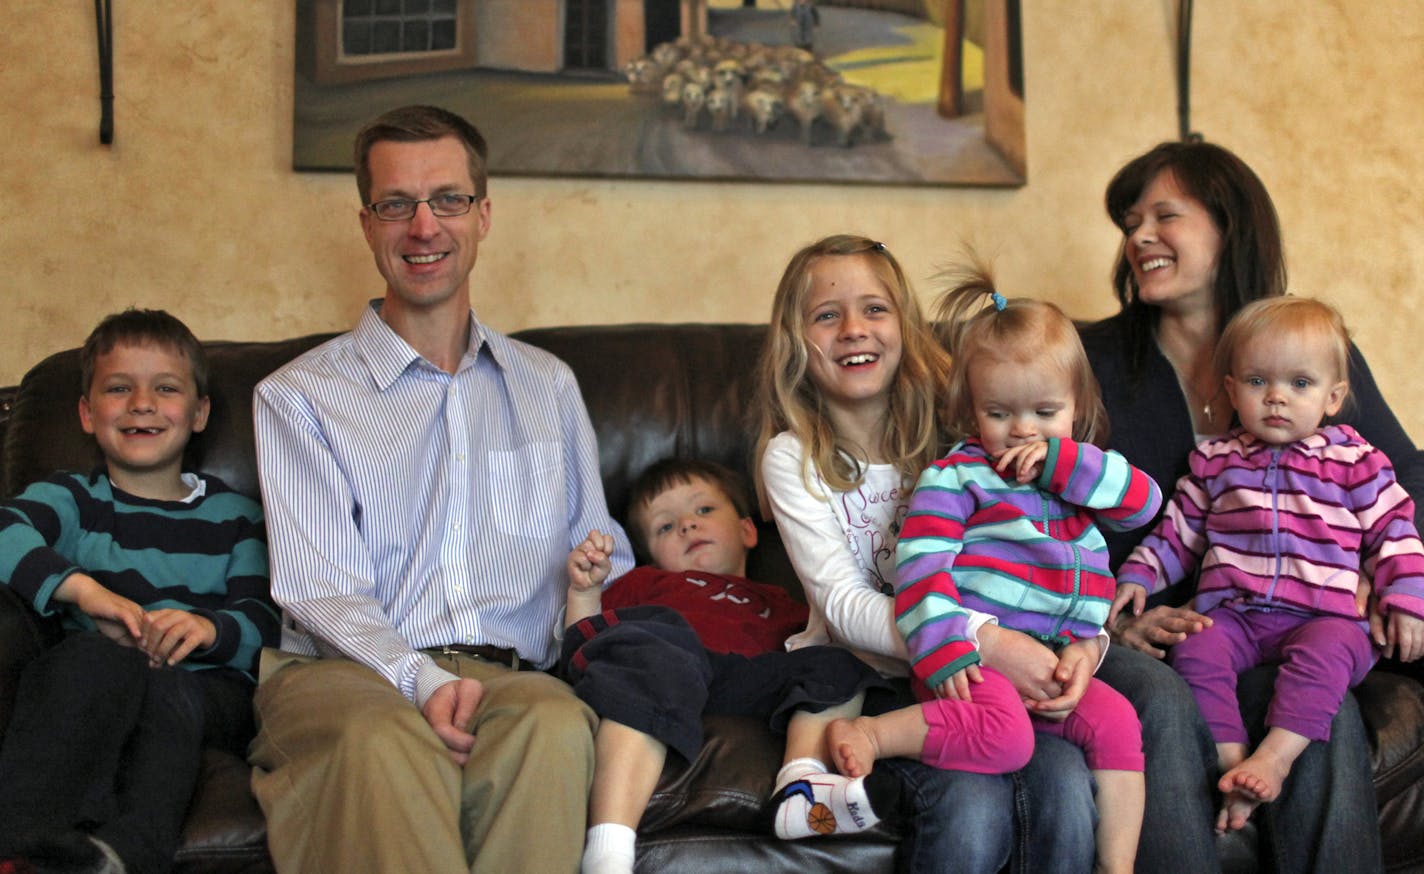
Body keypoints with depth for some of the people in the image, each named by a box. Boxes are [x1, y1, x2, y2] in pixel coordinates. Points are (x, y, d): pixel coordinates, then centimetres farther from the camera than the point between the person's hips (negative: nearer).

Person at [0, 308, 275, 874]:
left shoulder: (234, 514, 23)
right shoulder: (73, 498, 18)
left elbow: (263, 619, 7)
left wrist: (212, 629, -19)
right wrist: (84, 589, -27)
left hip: (209, 691, 1)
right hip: (86, 691, -1)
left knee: (163, 691, -36)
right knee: (97, 654, -37)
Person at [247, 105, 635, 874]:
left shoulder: (548, 386, 23)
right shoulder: (297, 397, 11)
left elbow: (606, 561, 23)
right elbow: (319, 589, -1)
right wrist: (423, 678, -20)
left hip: (508, 677, 3)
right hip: (350, 673, -2)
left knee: (558, 722, -35)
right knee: (387, 737, -40)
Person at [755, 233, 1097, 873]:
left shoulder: (950, 432, 6)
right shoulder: (791, 458, -2)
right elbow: (844, 604, -12)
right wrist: (983, 640, -27)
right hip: (863, 680, -2)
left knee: (1065, 783, -26)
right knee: (972, 803, -30)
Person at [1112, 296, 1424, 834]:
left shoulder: (1354, 463, 9)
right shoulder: (1215, 460, 15)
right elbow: (1179, 531, 22)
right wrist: (1138, 576, 9)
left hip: (1323, 615, -2)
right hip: (1233, 612, 2)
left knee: (1329, 649, -35)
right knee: (1195, 648, -28)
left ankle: (1274, 757, -40)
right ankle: (1231, 760, -30)